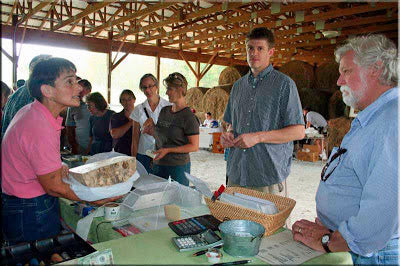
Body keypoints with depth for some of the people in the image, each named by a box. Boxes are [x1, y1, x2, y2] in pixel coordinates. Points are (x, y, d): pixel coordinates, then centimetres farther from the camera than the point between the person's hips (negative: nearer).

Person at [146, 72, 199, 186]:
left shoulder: (188, 116, -12)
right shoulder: (164, 111, 9)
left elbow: (194, 146, -14)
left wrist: (168, 150, -17)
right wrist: (152, 130, -1)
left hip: (179, 166, -6)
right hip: (158, 164, 6)